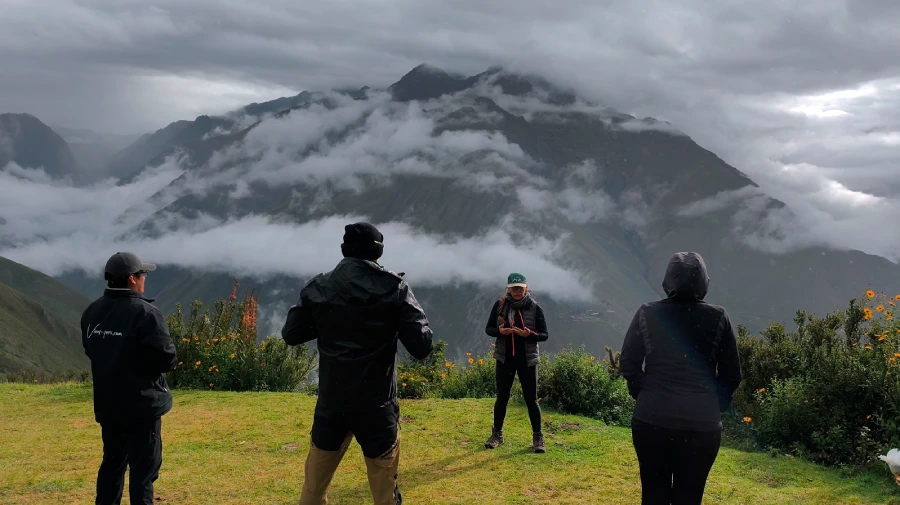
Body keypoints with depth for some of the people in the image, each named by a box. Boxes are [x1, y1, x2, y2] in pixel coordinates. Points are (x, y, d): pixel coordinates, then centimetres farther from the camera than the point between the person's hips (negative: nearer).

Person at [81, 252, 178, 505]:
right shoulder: (144, 313, -19)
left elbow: (91, 350, 15)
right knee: (144, 466, 1)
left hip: (107, 403, 7)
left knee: (112, 462, 19)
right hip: (142, 404, -7)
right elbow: (167, 358, -19)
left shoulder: (91, 312, 4)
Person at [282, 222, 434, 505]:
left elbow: (291, 334, 8)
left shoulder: (318, 288, -1)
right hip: (377, 405, -2)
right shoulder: (395, 289, -8)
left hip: (331, 403, 2)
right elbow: (421, 346, -10)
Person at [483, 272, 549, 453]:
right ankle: (497, 434, 22)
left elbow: (544, 335, -3)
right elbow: (488, 328, 4)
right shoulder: (500, 305, -2)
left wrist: (529, 334, -23)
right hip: (505, 358, 2)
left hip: (527, 359, -1)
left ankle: (538, 437, 13)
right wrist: (500, 331, -18)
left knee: (531, 399, 2)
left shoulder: (535, 308, -6)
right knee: (502, 397, 9)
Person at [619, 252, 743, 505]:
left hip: (651, 420, 1)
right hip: (702, 423, -1)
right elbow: (731, 375, 1)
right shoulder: (718, 318, -4)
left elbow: (628, 365, 0)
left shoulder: (647, 314, -2)